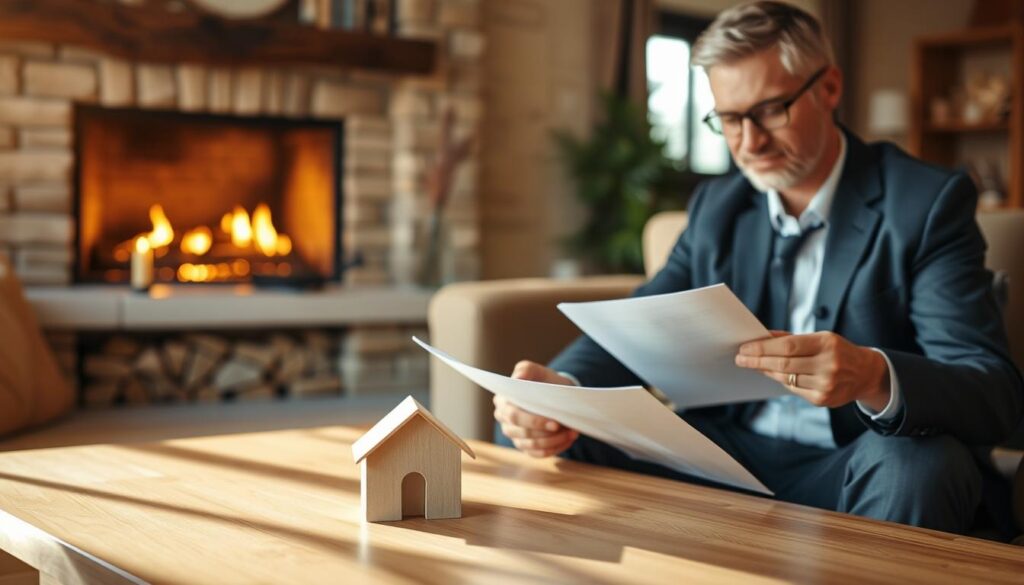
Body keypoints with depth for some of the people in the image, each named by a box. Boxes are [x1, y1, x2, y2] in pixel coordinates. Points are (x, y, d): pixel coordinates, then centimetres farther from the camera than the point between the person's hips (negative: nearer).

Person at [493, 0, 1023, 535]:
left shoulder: (926, 203, -6)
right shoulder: (717, 206, 10)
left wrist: (875, 379, -39)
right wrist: (559, 387, -22)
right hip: (725, 452, 4)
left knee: (921, 461, -36)